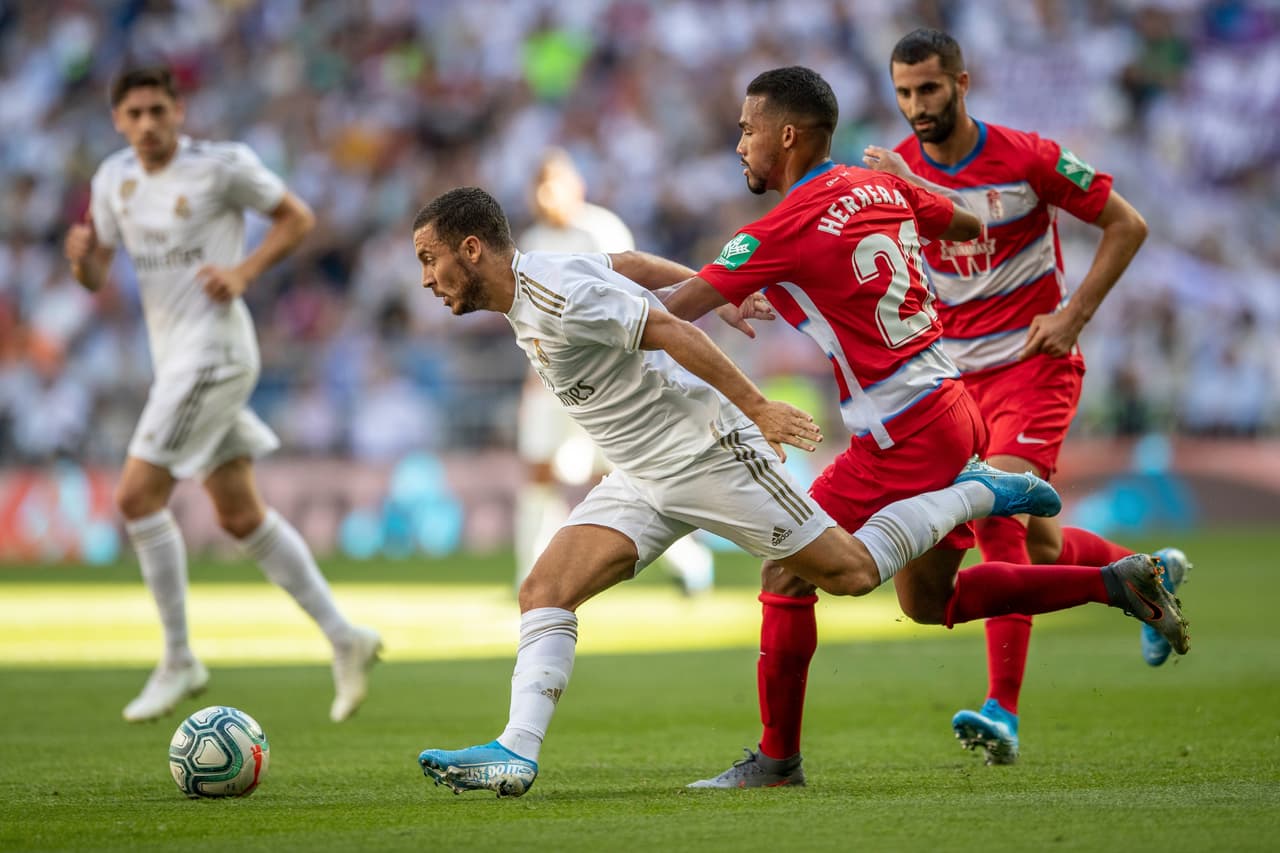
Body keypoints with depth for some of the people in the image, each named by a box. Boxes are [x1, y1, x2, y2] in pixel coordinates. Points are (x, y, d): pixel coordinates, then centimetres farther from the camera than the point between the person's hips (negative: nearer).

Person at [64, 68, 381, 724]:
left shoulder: (221, 166, -9)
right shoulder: (115, 179, 9)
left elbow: (297, 217, 0)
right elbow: (96, 277, 11)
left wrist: (244, 271, -13)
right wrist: (80, 255, -12)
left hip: (214, 349, -8)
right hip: (173, 355, 8)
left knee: (137, 496, -12)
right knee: (242, 516, 9)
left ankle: (178, 661, -4)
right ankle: (343, 638, 16)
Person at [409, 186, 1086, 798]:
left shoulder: (555, 297, -23)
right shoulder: (526, 283, 7)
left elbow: (673, 332, -23)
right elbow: (625, 264, 22)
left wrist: (756, 406, -20)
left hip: (706, 456, -9)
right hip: (639, 481, 9)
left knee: (851, 573, -1)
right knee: (543, 593, -8)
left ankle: (979, 494, 19)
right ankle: (517, 754, -14)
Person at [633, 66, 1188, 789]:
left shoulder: (787, 228, -15)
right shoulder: (881, 187, 8)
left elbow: (675, 310, -13)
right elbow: (971, 227, 26)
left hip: (904, 440, -9)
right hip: (953, 412, 9)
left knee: (786, 574, 1)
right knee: (931, 602, 20)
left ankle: (777, 758, 8)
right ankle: (1118, 582, 15)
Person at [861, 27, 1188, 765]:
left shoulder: (1027, 158, -11)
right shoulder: (893, 170, -1)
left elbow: (1127, 224, -4)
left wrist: (1074, 314, -11)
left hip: (1035, 363, -5)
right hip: (958, 373, 5)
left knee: (998, 516, -22)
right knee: (1035, 546, 9)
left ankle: (1003, 713, -23)